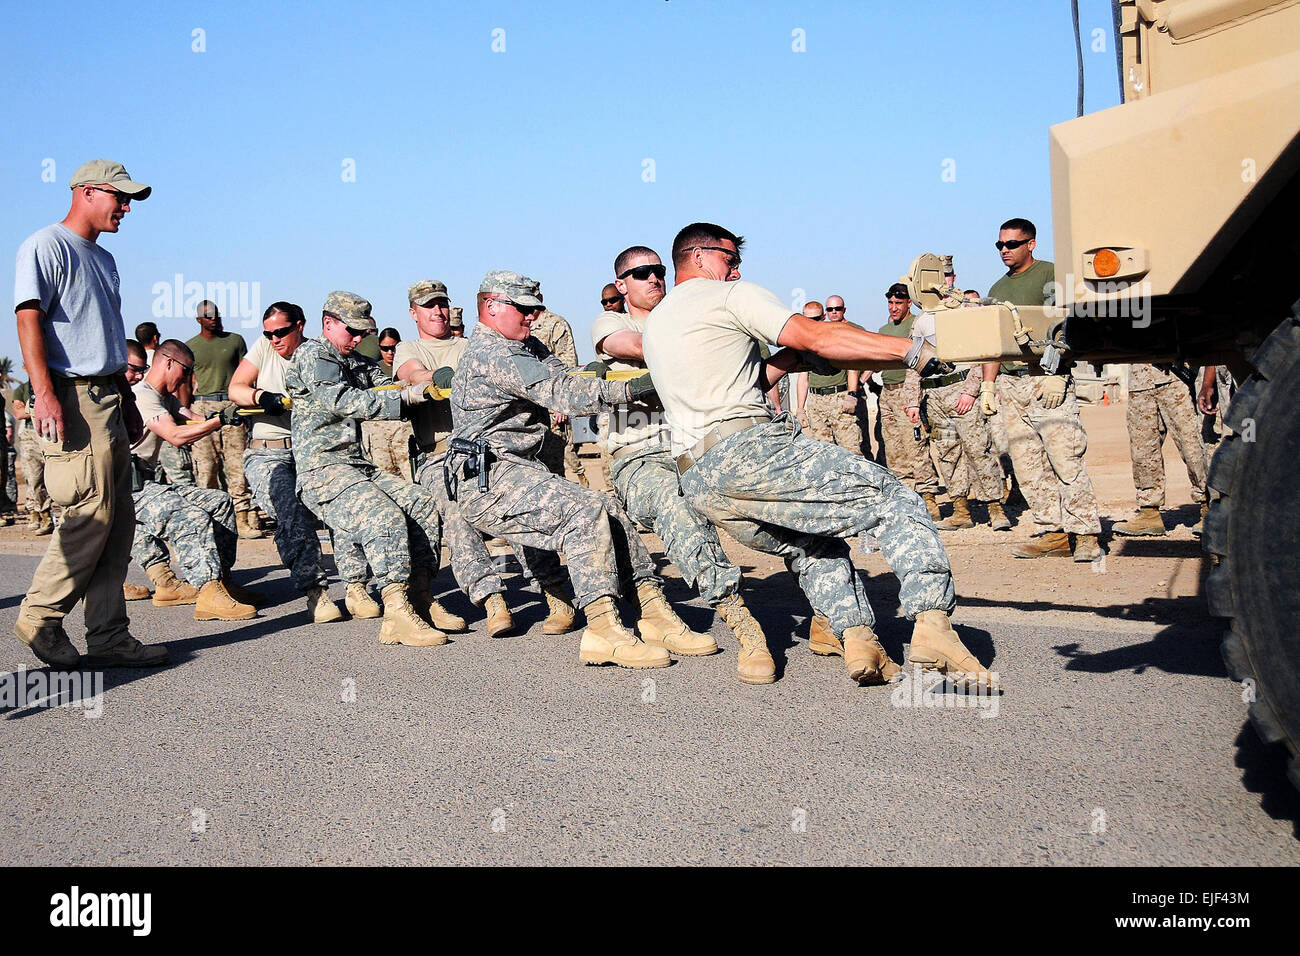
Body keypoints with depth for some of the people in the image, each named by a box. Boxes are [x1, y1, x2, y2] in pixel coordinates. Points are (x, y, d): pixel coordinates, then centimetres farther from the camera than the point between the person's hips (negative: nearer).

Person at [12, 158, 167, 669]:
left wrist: (128, 401, 23)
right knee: (92, 514, -12)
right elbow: (29, 319, -14)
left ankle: (108, 635, 8)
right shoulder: (45, 247, -3)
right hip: (72, 397, -9)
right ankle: (39, 620, 1)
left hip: (108, 399, 9)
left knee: (119, 522, 5)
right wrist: (44, 392, -24)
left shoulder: (103, 258, 24)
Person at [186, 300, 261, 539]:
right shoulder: (190, 347, 11)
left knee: (238, 465, -5)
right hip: (202, 408, 0)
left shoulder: (235, 340, 13)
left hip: (233, 406, 0)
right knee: (205, 467, -5)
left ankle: (244, 521, -5)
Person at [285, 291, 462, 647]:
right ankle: (397, 616, -30)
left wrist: (430, 388, -10)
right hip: (322, 470, -9)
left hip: (359, 467, 9)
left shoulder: (360, 364, 23)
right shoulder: (312, 355, -3)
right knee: (383, 515, -28)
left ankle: (421, 600, -2)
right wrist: (405, 396, -23)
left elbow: (387, 391, 9)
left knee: (423, 503, -5)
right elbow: (344, 401, -18)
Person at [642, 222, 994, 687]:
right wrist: (916, 351, -8)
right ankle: (932, 623, -20)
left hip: (698, 486, 8)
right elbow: (816, 335, -5)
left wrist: (788, 360, 22)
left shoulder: (653, 325, 29)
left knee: (813, 544, 23)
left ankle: (857, 638, 2)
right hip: (750, 449, -8)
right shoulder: (729, 296, 5)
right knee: (895, 501, -4)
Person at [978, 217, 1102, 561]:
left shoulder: (1051, 274, 0)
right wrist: (988, 385, 15)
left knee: (1065, 458, -11)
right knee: (1026, 464, 3)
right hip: (1009, 383, 7)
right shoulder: (998, 289, 22)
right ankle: (1052, 531, 7)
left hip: (1047, 378, -7)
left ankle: (1085, 534, -8)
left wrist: (1056, 372, -18)